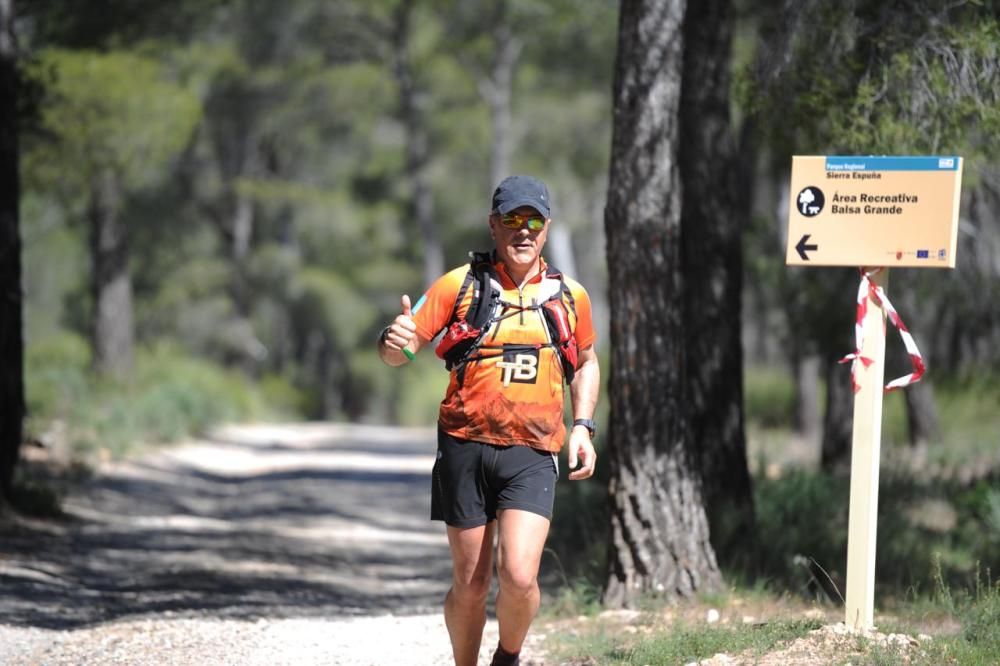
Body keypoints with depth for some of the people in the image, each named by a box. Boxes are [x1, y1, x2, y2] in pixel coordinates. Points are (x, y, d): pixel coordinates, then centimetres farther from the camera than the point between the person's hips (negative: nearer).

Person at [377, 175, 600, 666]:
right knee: (470, 585, 4)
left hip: (532, 454, 1)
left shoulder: (570, 297, 8)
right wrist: (394, 341, -28)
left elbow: (586, 363, 25)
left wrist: (582, 427, 10)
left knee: (518, 577, -15)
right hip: (466, 447, 0)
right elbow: (397, 352, -3)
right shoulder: (460, 285, 0)